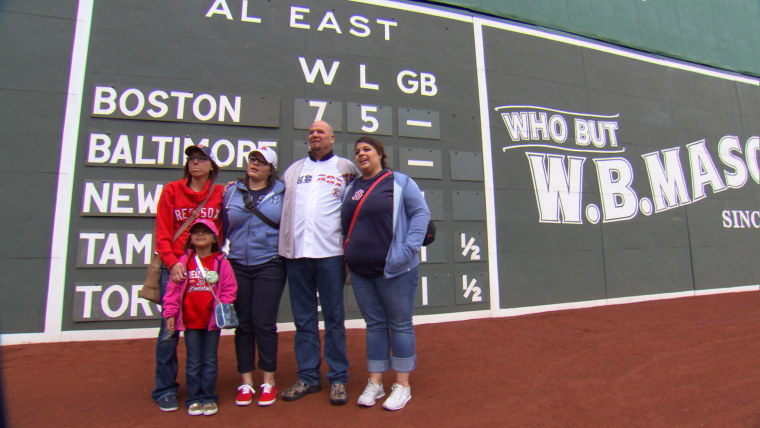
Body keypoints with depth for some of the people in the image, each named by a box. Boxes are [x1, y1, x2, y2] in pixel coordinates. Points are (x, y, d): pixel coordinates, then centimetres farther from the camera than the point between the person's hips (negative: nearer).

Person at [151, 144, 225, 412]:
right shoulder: (172, 190, 6)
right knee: (169, 330, 1)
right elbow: (162, 232, 2)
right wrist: (172, 262, -8)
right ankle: (165, 390, 16)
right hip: (175, 268, 0)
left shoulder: (220, 193, 7)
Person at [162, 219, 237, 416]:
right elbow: (173, 289, 2)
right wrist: (170, 313, -2)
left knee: (210, 361, 11)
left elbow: (229, 289, 0)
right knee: (193, 362, 11)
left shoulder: (221, 262, -2)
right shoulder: (184, 262, 0)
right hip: (190, 320, 1)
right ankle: (194, 399, 23)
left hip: (213, 320, 0)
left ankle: (209, 398, 23)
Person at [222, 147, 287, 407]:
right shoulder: (231, 192, 10)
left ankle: (268, 383, 15)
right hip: (237, 266, 3)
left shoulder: (281, 192, 3)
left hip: (269, 266, -2)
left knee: (264, 323, -1)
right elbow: (224, 227, 13)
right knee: (243, 324, 7)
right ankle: (246, 383, 21)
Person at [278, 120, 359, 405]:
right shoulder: (293, 169, 18)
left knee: (334, 318, 4)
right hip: (295, 253, 3)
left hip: (330, 253, -3)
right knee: (303, 319, 10)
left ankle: (338, 379, 16)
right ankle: (307, 376, 23)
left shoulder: (345, 167, 9)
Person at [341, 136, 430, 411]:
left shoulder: (399, 182, -2)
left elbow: (421, 213, -7)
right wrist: (349, 256, 7)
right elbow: (347, 224, 20)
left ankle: (402, 386, 20)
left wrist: (407, 249, -17)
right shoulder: (352, 188, 13)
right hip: (360, 271, 5)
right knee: (374, 324, 14)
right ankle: (374, 384, 25)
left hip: (394, 269, -5)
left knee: (400, 324, 7)